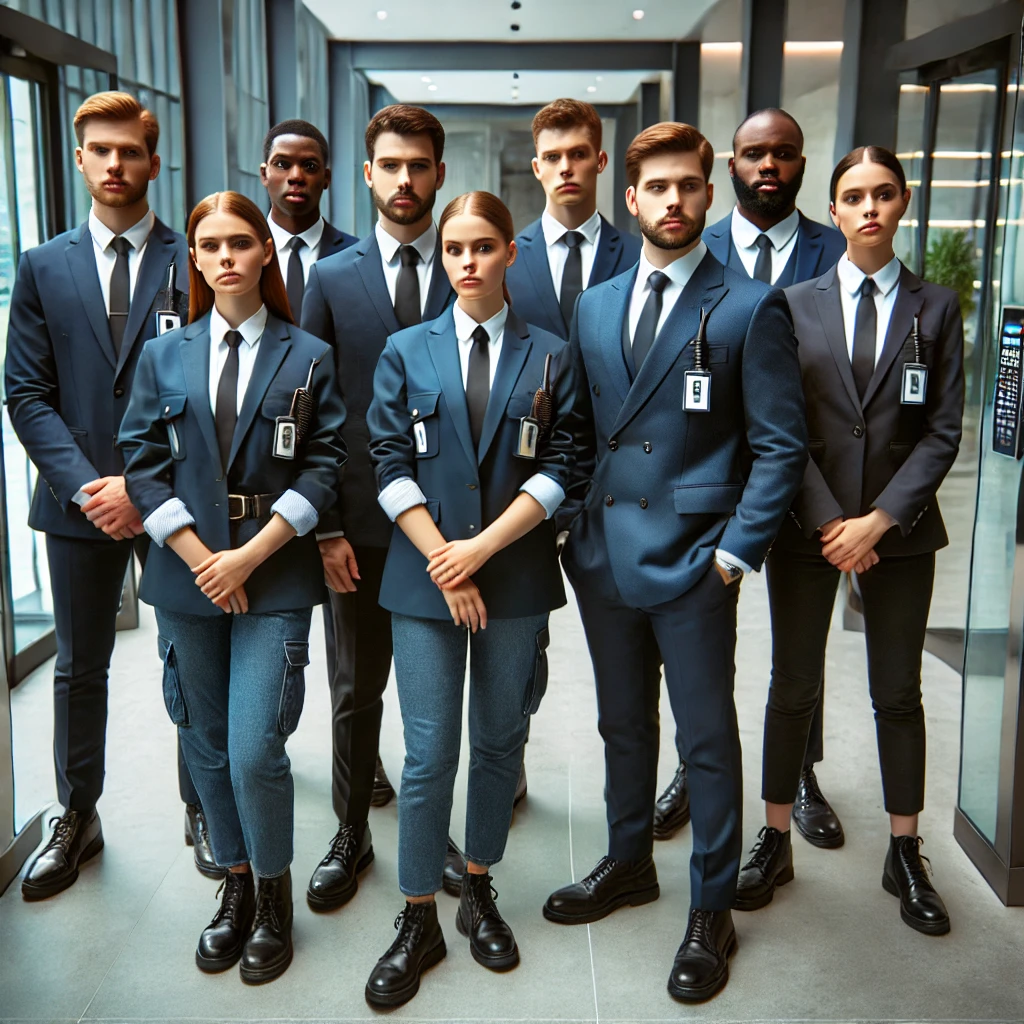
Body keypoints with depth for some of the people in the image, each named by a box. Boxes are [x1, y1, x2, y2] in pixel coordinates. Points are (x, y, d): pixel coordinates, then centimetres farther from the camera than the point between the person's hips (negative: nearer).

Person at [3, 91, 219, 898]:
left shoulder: (194, 262, -1)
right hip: (79, 498, 2)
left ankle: (202, 809, 27)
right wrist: (83, 484, -11)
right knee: (79, 669, 13)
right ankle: (78, 821, 29)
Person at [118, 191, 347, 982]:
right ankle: (236, 886, 30)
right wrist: (200, 558, -9)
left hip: (274, 575, -3)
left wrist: (249, 557, -12)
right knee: (207, 746, 11)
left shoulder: (309, 357, 2)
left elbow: (323, 469, -4)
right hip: (187, 575, 3)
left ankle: (274, 898, 15)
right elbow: (144, 466, 3)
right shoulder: (164, 356, 8)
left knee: (254, 750, -9)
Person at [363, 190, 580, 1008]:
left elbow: (558, 470, -3)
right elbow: (392, 465, -1)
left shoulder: (549, 356, 4)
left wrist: (481, 549, -13)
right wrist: (442, 560, -11)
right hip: (425, 577, -1)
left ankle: (479, 892, 30)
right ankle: (419, 921, 14)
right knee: (428, 754, -1)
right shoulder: (407, 351, 5)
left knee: (500, 744, 11)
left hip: (516, 578, 1)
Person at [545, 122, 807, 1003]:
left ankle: (712, 911, 22)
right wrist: (578, 524, 7)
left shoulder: (750, 308, -6)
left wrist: (735, 552, -13)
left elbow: (781, 447, -8)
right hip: (605, 554, 5)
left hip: (693, 560, -5)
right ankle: (629, 864, 38)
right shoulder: (594, 305, 10)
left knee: (708, 738, 6)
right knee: (623, 723, 19)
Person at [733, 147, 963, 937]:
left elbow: (943, 432, -2)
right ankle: (775, 843, 20)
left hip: (900, 528, 1)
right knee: (793, 688, 6)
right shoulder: (795, 306, 3)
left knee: (898, 693, 9)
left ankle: (906, 856, 22)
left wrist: (880, 518, -13)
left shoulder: (936, 308, 3)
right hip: (807, 526, 0)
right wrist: (827, 521, -12)